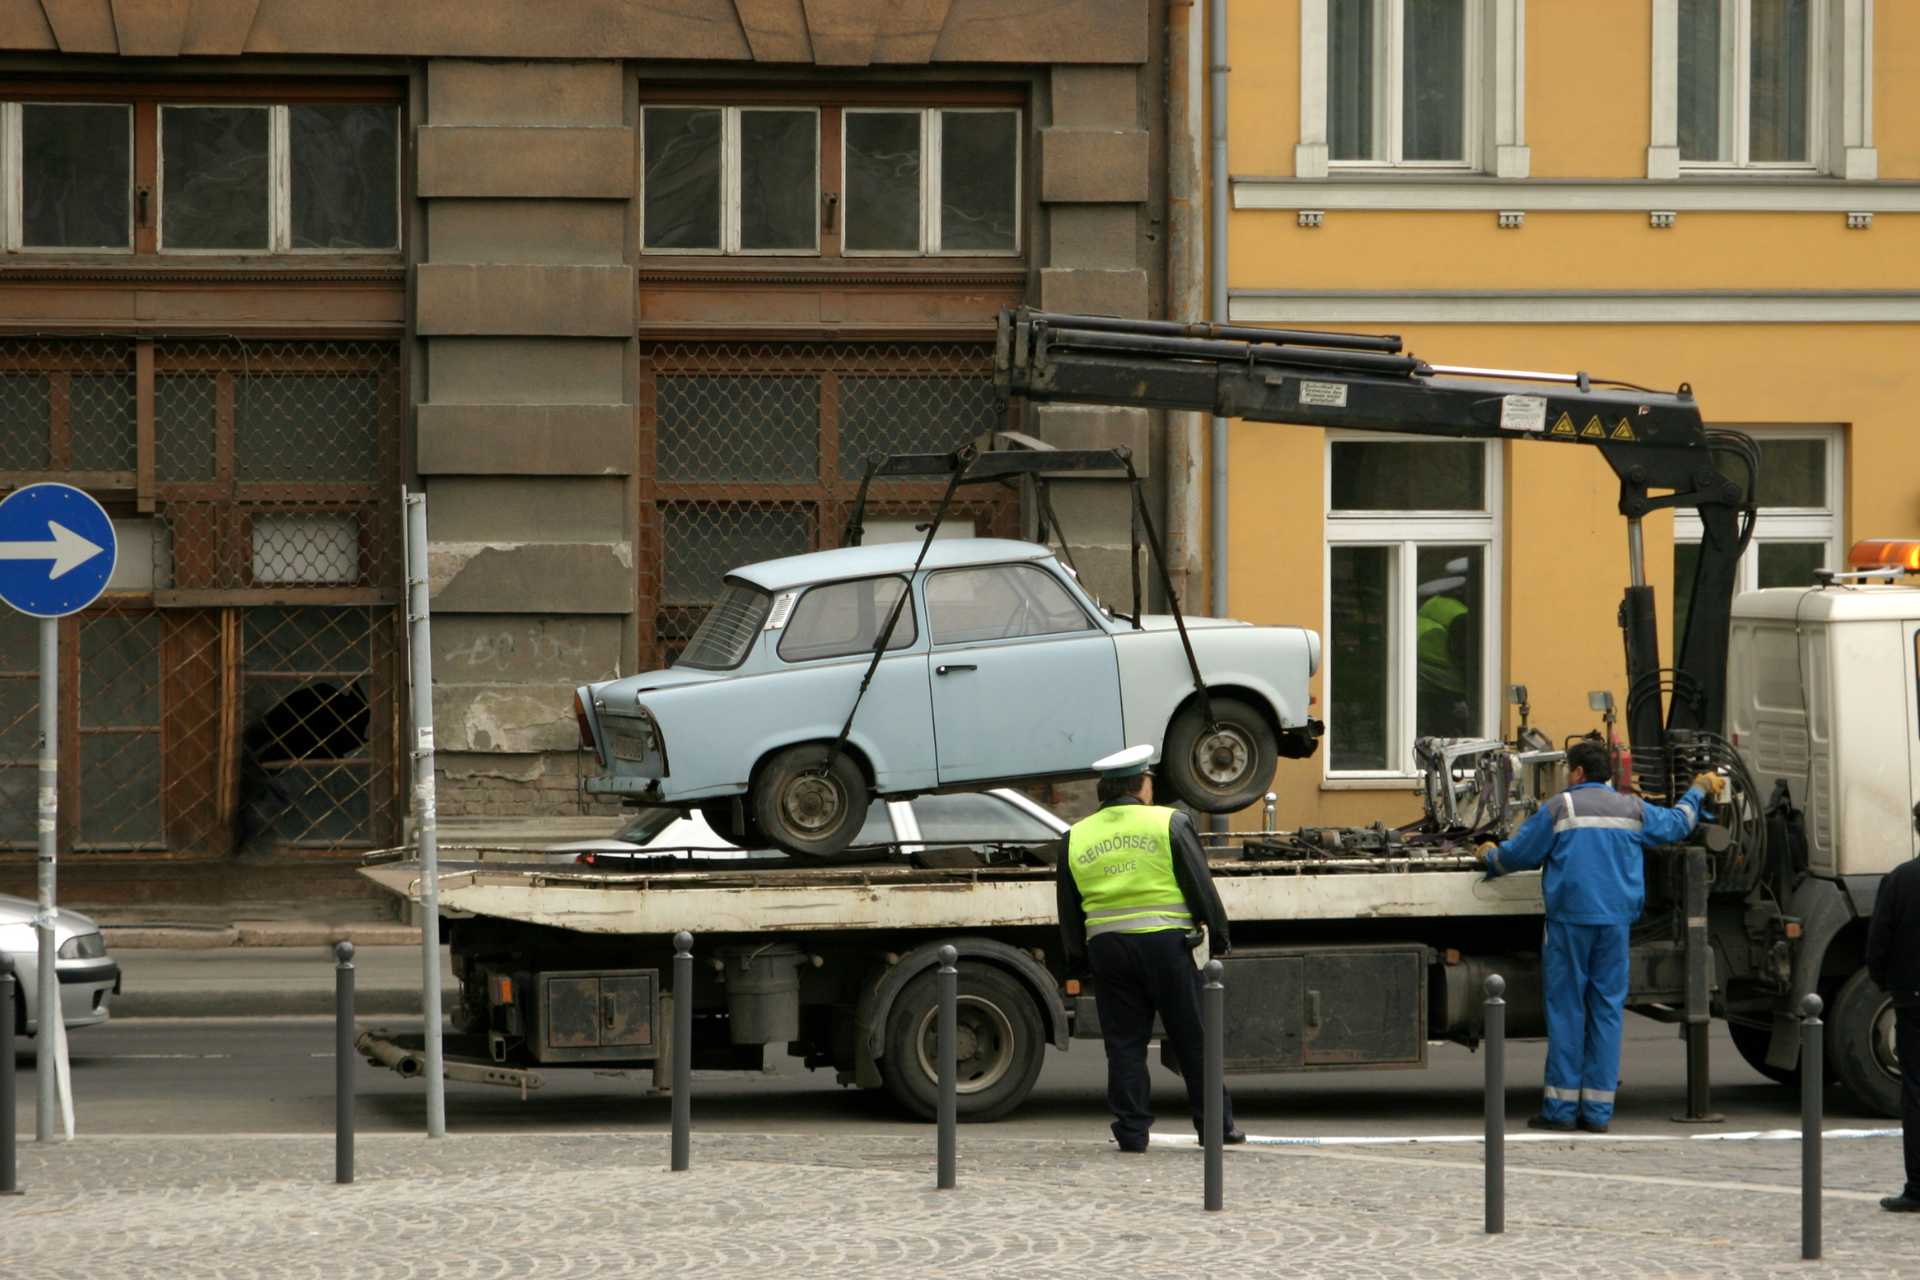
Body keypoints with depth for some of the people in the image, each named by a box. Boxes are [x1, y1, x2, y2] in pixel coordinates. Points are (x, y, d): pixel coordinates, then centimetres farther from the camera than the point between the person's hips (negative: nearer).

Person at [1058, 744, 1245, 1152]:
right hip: (1166, 942, -2)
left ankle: (1131, 1130, 3)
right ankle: (1216, 1125, 9)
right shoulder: (1169, 823, -1)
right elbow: (1200, 887, -1)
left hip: (1106, 946, 2)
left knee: (1123, 1043, 6)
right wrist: (1218, 938, 7)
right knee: (1193, 1039, 5)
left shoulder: (1076, 838, 9)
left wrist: (1078, 961, 19)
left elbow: (1069, 911, 12)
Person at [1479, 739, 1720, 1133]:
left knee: (1565, 1009, 0)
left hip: (1569, 919, -3)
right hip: (1616, 921, 3)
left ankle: (1561, 1108, -1)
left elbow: (1519, 854, 3)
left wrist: (1491, 856, 25)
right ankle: (1598, 1110, 3)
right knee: (1608, 1009, 5)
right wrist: (1698, 790, 44)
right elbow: (1677, 824, 25)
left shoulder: (1559, 808, -1)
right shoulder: (1632, 810, 10)